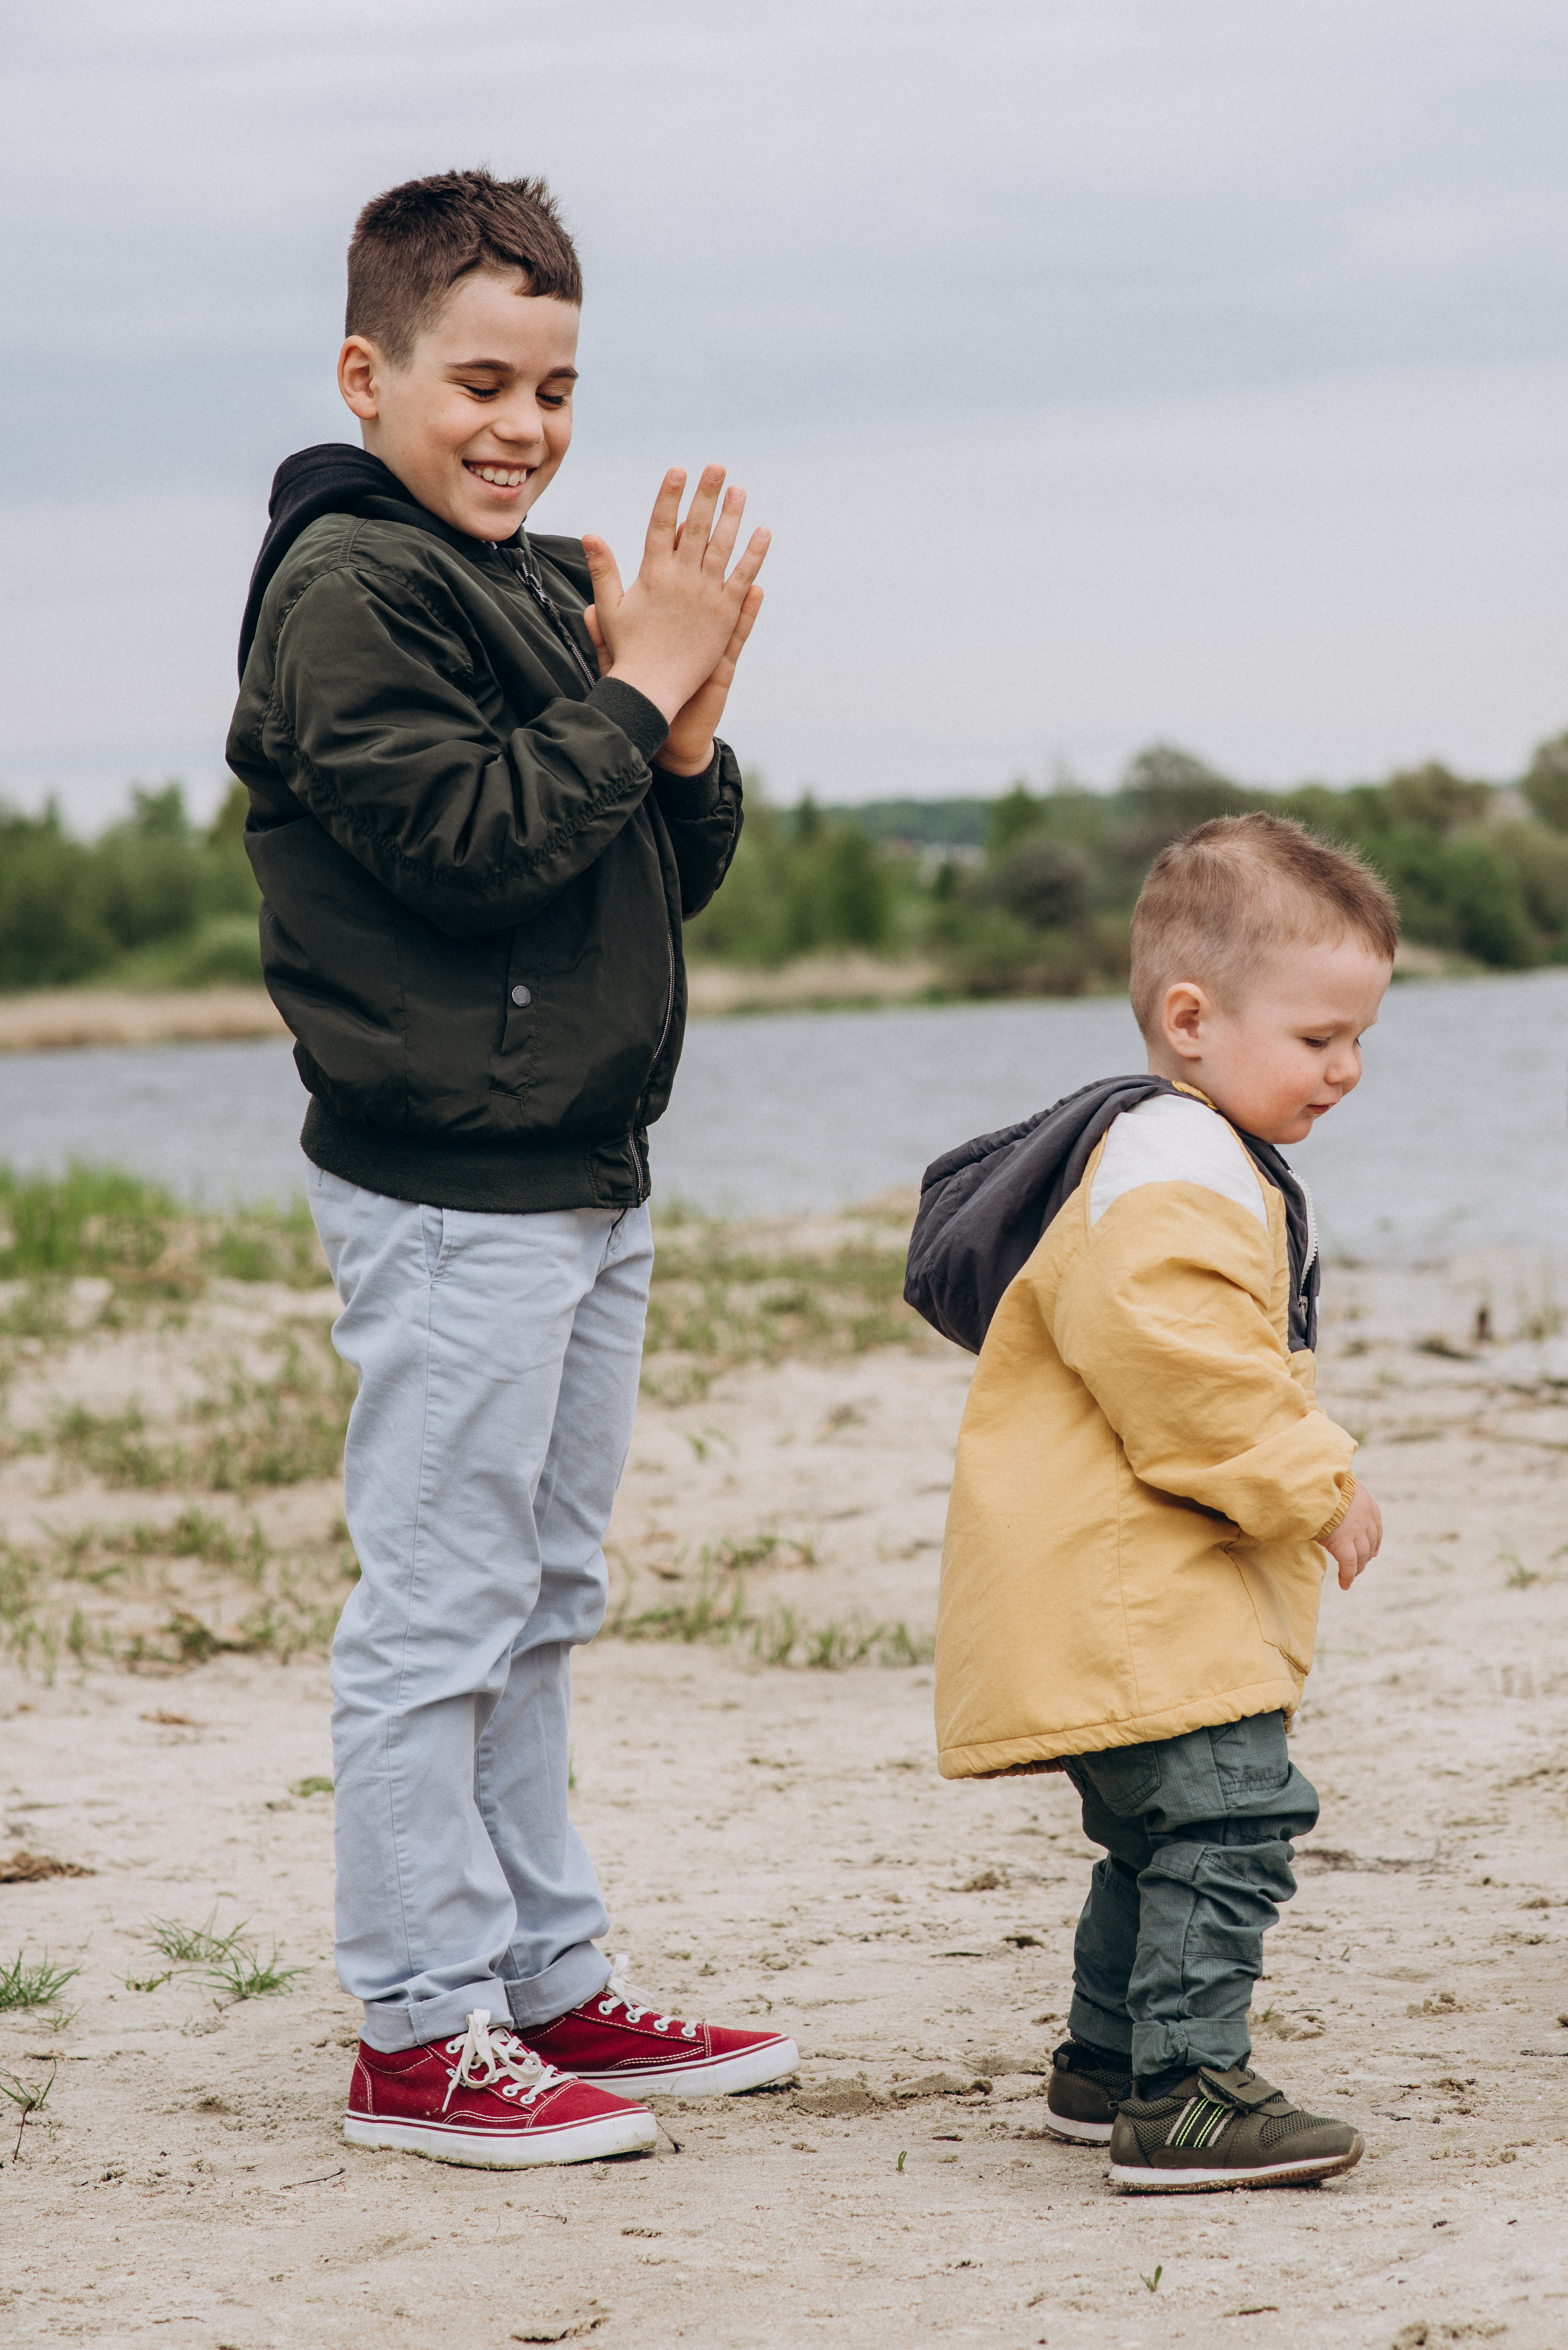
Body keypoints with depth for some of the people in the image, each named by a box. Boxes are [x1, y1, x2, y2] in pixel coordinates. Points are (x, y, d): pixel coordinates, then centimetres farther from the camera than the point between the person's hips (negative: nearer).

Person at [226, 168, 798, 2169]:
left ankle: (551, 1985, 24)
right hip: (448, 1190, -9)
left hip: (583, 1173, 9)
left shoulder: (544, 588, 16)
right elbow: (468, 842, -21)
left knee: (537, 1606, 15)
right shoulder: (348, 591, -11)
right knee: (439, 1608, -5)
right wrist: (640, 688, -15)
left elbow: (673, 874, 15)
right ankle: (423, 2032, 1)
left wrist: (686, 722, -3)